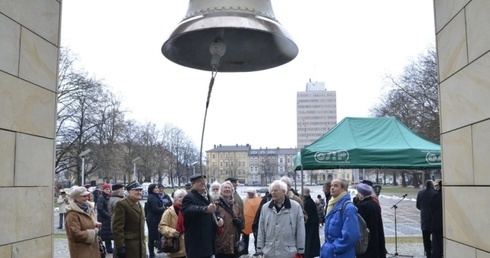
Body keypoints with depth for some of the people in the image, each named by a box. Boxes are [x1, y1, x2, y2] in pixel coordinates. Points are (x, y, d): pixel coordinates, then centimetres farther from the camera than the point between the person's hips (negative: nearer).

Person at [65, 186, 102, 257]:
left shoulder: (88, 207, 11)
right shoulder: (72, 214, -17)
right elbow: (75, 234, -24)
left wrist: (96, 224, 0)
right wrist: (93, 233, -15)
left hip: (92, 247, 8)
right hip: (81, 250, -8)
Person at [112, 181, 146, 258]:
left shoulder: (140, 205, 17)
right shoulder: (121, 204, -11)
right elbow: (117, 228, -16)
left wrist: (143, 244, 18)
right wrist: (120, 247, -20)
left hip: (141, 246, 9)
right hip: (128, 246, -8)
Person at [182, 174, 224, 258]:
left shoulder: (207, 197, 18)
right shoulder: (189, 197, -11)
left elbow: (215, 212, 27)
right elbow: (189, 210, -33)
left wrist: (219, 218, 2)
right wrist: (206, 209, -50)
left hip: (209, 241, 9)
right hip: (196, 243, -9)